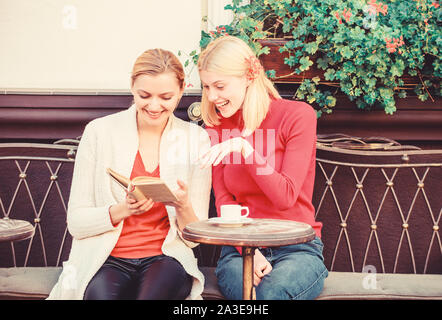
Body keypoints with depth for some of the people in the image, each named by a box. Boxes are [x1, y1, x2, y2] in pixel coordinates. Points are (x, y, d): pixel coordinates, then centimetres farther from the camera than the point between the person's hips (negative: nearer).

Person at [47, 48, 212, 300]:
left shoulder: (197, 139, 4)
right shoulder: (99, 131, 1)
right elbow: (76, 223, 0)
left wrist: (183, 206, -17)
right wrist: (124, 210, -18)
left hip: (166, 259, 0)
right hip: (106, 259, 0)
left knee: (157, 291, -34)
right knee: (102, 293, -33)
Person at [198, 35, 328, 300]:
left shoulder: (298, 115, -4)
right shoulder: (216, 127, 9)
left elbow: (286, 197, -12)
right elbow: (224, 204, 4)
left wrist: (244, 146, -22)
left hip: (298, 249, -2)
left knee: (270, 293, -34)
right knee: (252, 294, -32)